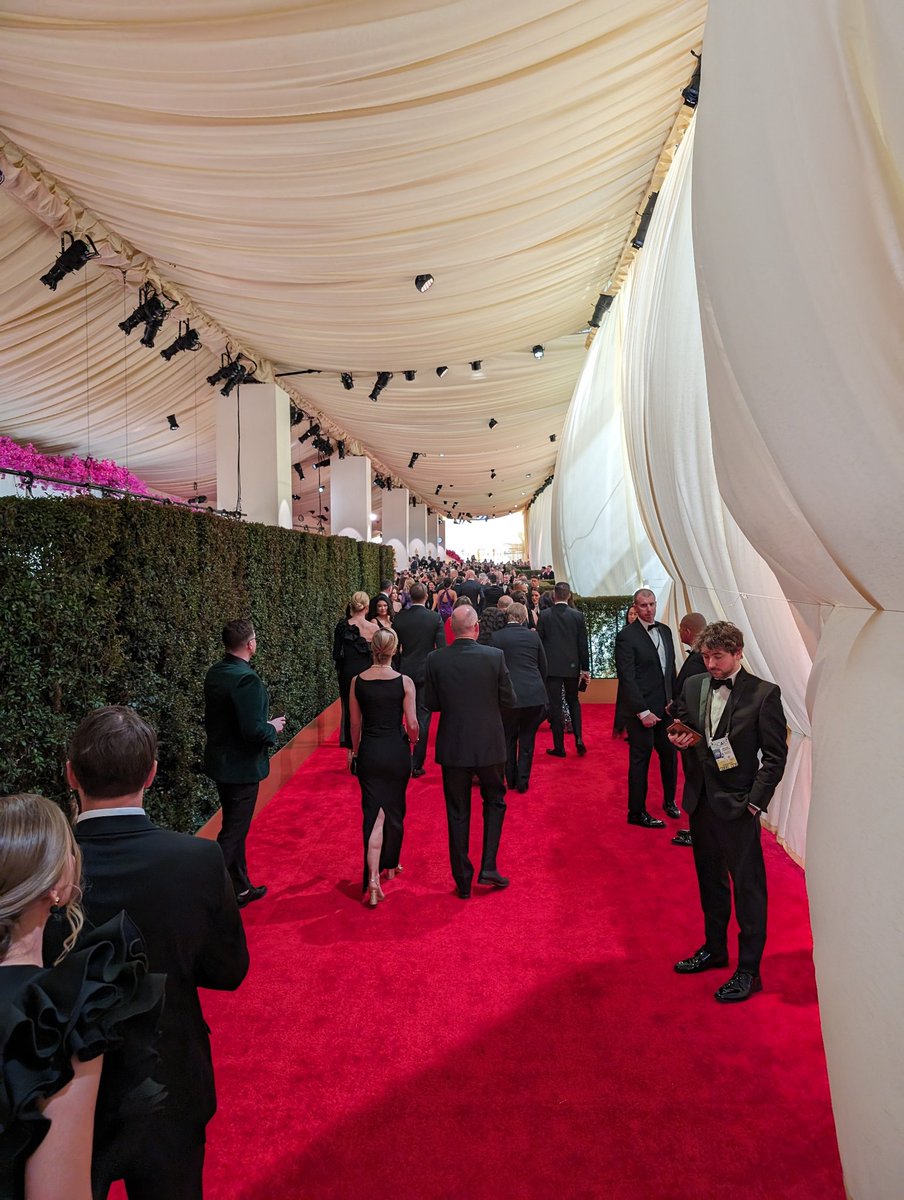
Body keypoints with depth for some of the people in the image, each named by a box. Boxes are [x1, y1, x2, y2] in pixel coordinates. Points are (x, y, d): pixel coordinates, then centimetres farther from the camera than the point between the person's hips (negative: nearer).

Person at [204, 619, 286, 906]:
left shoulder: (214, 673, 3)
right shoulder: (246, 678, -24)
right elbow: (253, 730, -28)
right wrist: (273, 728, -8)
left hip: (220, 761, 9)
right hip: (241, 766, -9)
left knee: (235, 828, 20)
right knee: (233, 832, 3)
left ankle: (240, 888, 35)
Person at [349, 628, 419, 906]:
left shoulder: (357, 681, -5)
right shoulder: (404, 682, -11)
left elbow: (355, 724, 2)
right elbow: (412, 725, -10)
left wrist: (356, 752, 16)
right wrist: (413, 741, 12)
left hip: (369, 751, 1)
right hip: (396, 751, -1)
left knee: (374, 812, 5)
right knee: (395, 809, 19)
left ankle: (373, 878, -6)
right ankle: (390, 863, 37)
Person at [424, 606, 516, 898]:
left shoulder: (436, 660, -9)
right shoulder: (495, 656, -12)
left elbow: (431, 704, -1)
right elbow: (510, 701, -7)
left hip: (452, 747, 1)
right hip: (489, 744, -1)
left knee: (457, 813, 12)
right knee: (494, 802, 22)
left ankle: (463, 881, 21)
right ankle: (488, 867, 14)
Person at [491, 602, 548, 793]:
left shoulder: (497, 637, -4)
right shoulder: (533, 636, 4)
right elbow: (543, 667, 10)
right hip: (535, 695, 2)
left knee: (509, 740, 15)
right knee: (527, 740, 12)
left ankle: (511, 780, 23)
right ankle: (523, 782, 15)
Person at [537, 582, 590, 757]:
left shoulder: (544, 615, -6)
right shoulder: (578, 615, -3)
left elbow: (540, 642, -2)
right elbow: (583, 644, 0)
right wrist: (585, 669, 8)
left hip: (551, 667, -2)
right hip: (572, 666, 2)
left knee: (555, 706, 3)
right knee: (573, 701, 19)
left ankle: (559, 747, 7)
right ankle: (578, 738, 3)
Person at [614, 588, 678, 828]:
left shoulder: (665, 631, 9)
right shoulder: (626, 636, -13)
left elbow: (670, 668, 16)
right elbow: (627, 678, -16)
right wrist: (643, 711, -18)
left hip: (663, 708, 7)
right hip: (640, 711, -6)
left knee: (669, 754, 15)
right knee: (640, 759, 3)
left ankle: (669, 801, 37)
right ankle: (637, 812, 17)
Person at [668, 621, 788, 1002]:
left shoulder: (764, 693, -11)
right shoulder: (693, 686, 4)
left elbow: (775, 755, -10)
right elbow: (683, 730, 16)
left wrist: (755, 801, -14)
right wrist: (680, 739, -7)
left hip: (738, 804, -6)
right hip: (701, 800, 6)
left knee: (748, 886, 4)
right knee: (710, 880, 20)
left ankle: (749, 969, 18)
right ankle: (714, 948, 37)